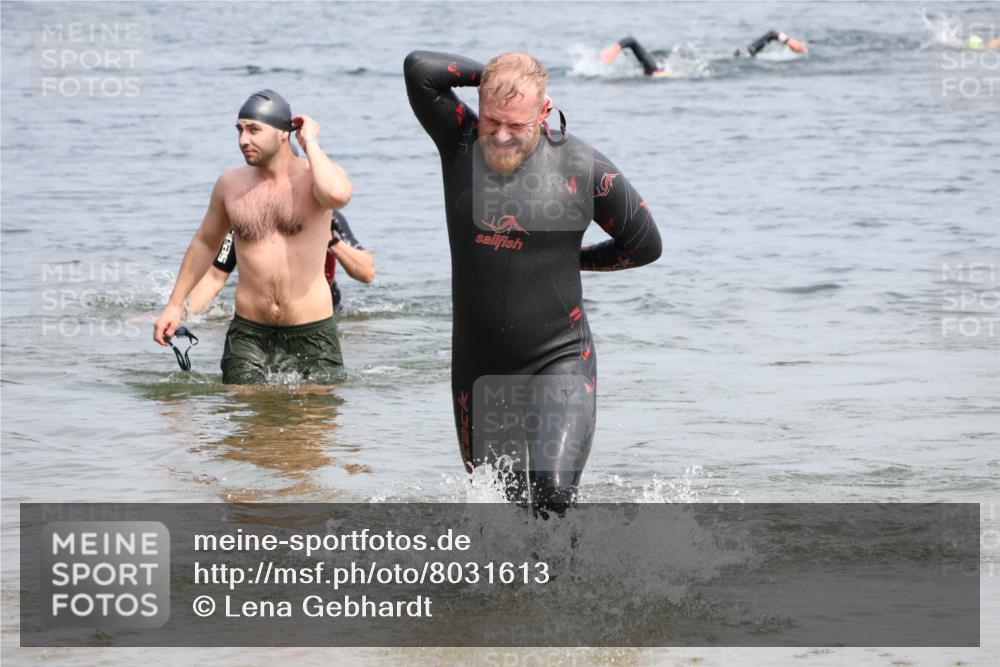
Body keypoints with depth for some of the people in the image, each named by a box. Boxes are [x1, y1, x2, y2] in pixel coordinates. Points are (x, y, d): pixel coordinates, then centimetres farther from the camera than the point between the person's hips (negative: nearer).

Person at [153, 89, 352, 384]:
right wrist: (175, 304, 18)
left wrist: (310, 143, -18)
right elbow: (205, 243, 20)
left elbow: (338, 194, -33)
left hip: (312, 336, -3)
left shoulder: (314, 175, -6)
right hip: (248, 334, 3)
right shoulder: (230, 183, 6)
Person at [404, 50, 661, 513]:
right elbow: (419, 68, -15)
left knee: (553, 492, -22)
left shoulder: (582, 167, -7)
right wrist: (492, 74, -5)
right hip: (478, 368, 3)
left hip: (559, 361, -3)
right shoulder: (460, 143, -1)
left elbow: (645, 244, 6)